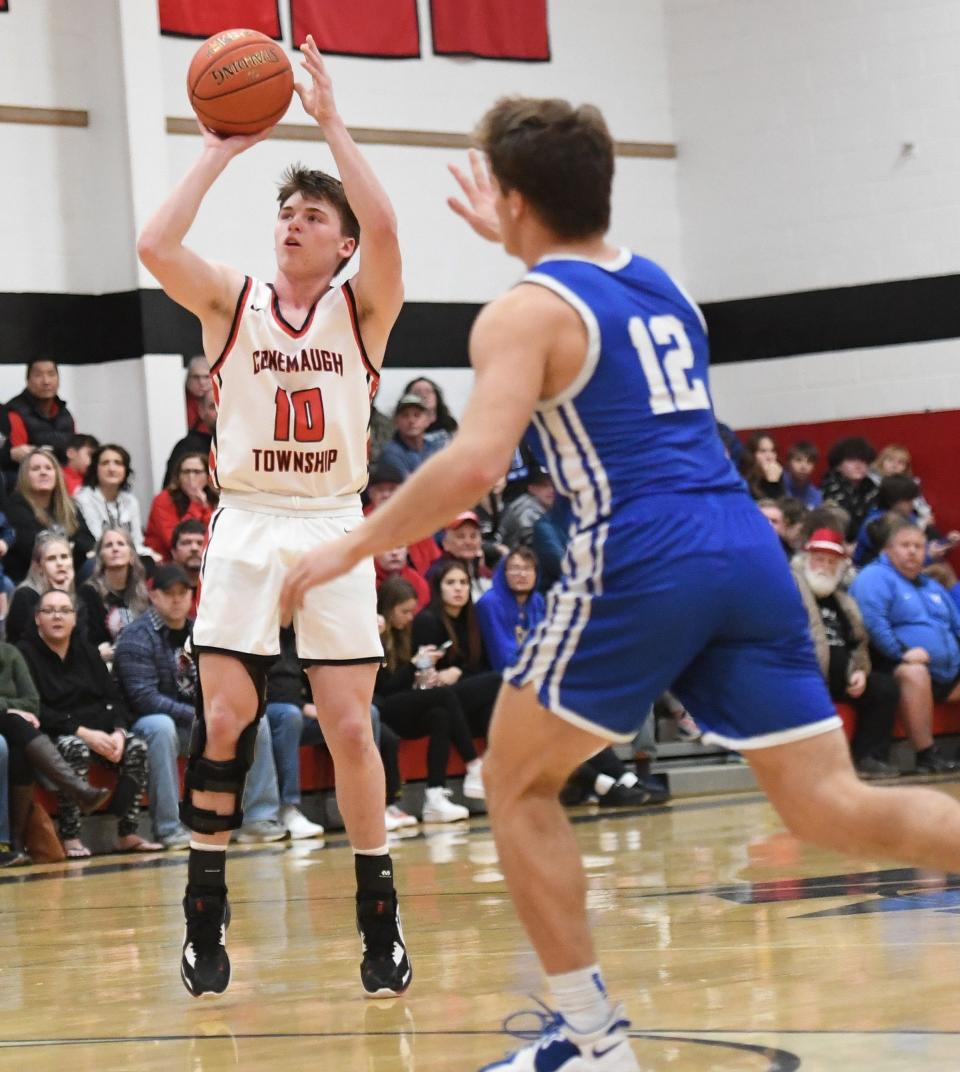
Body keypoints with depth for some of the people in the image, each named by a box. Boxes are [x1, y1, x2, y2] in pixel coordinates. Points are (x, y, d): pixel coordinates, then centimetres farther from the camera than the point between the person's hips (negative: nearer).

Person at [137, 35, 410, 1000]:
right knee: (224, 721, -7)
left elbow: (384, 225, -18)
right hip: (247, 527, 1)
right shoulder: (233, 302, 5)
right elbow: (156, 246, -13)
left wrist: (330, 121, -15)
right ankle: (205, 914, 4)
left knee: (349, 727, -3)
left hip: (334, 529, -1)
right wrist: (219, 151, -9)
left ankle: (378, 918, 7)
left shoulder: (361, 310, 3)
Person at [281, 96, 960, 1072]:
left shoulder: (523, 313, -1)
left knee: (516, 786, 12)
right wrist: (511, 243, 53)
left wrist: (353, 546, -6)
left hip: (640, 563, -6)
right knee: (830, 807, 4)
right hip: (746, 552, 7)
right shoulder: (659, 286, 22)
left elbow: (475, 462, -16)